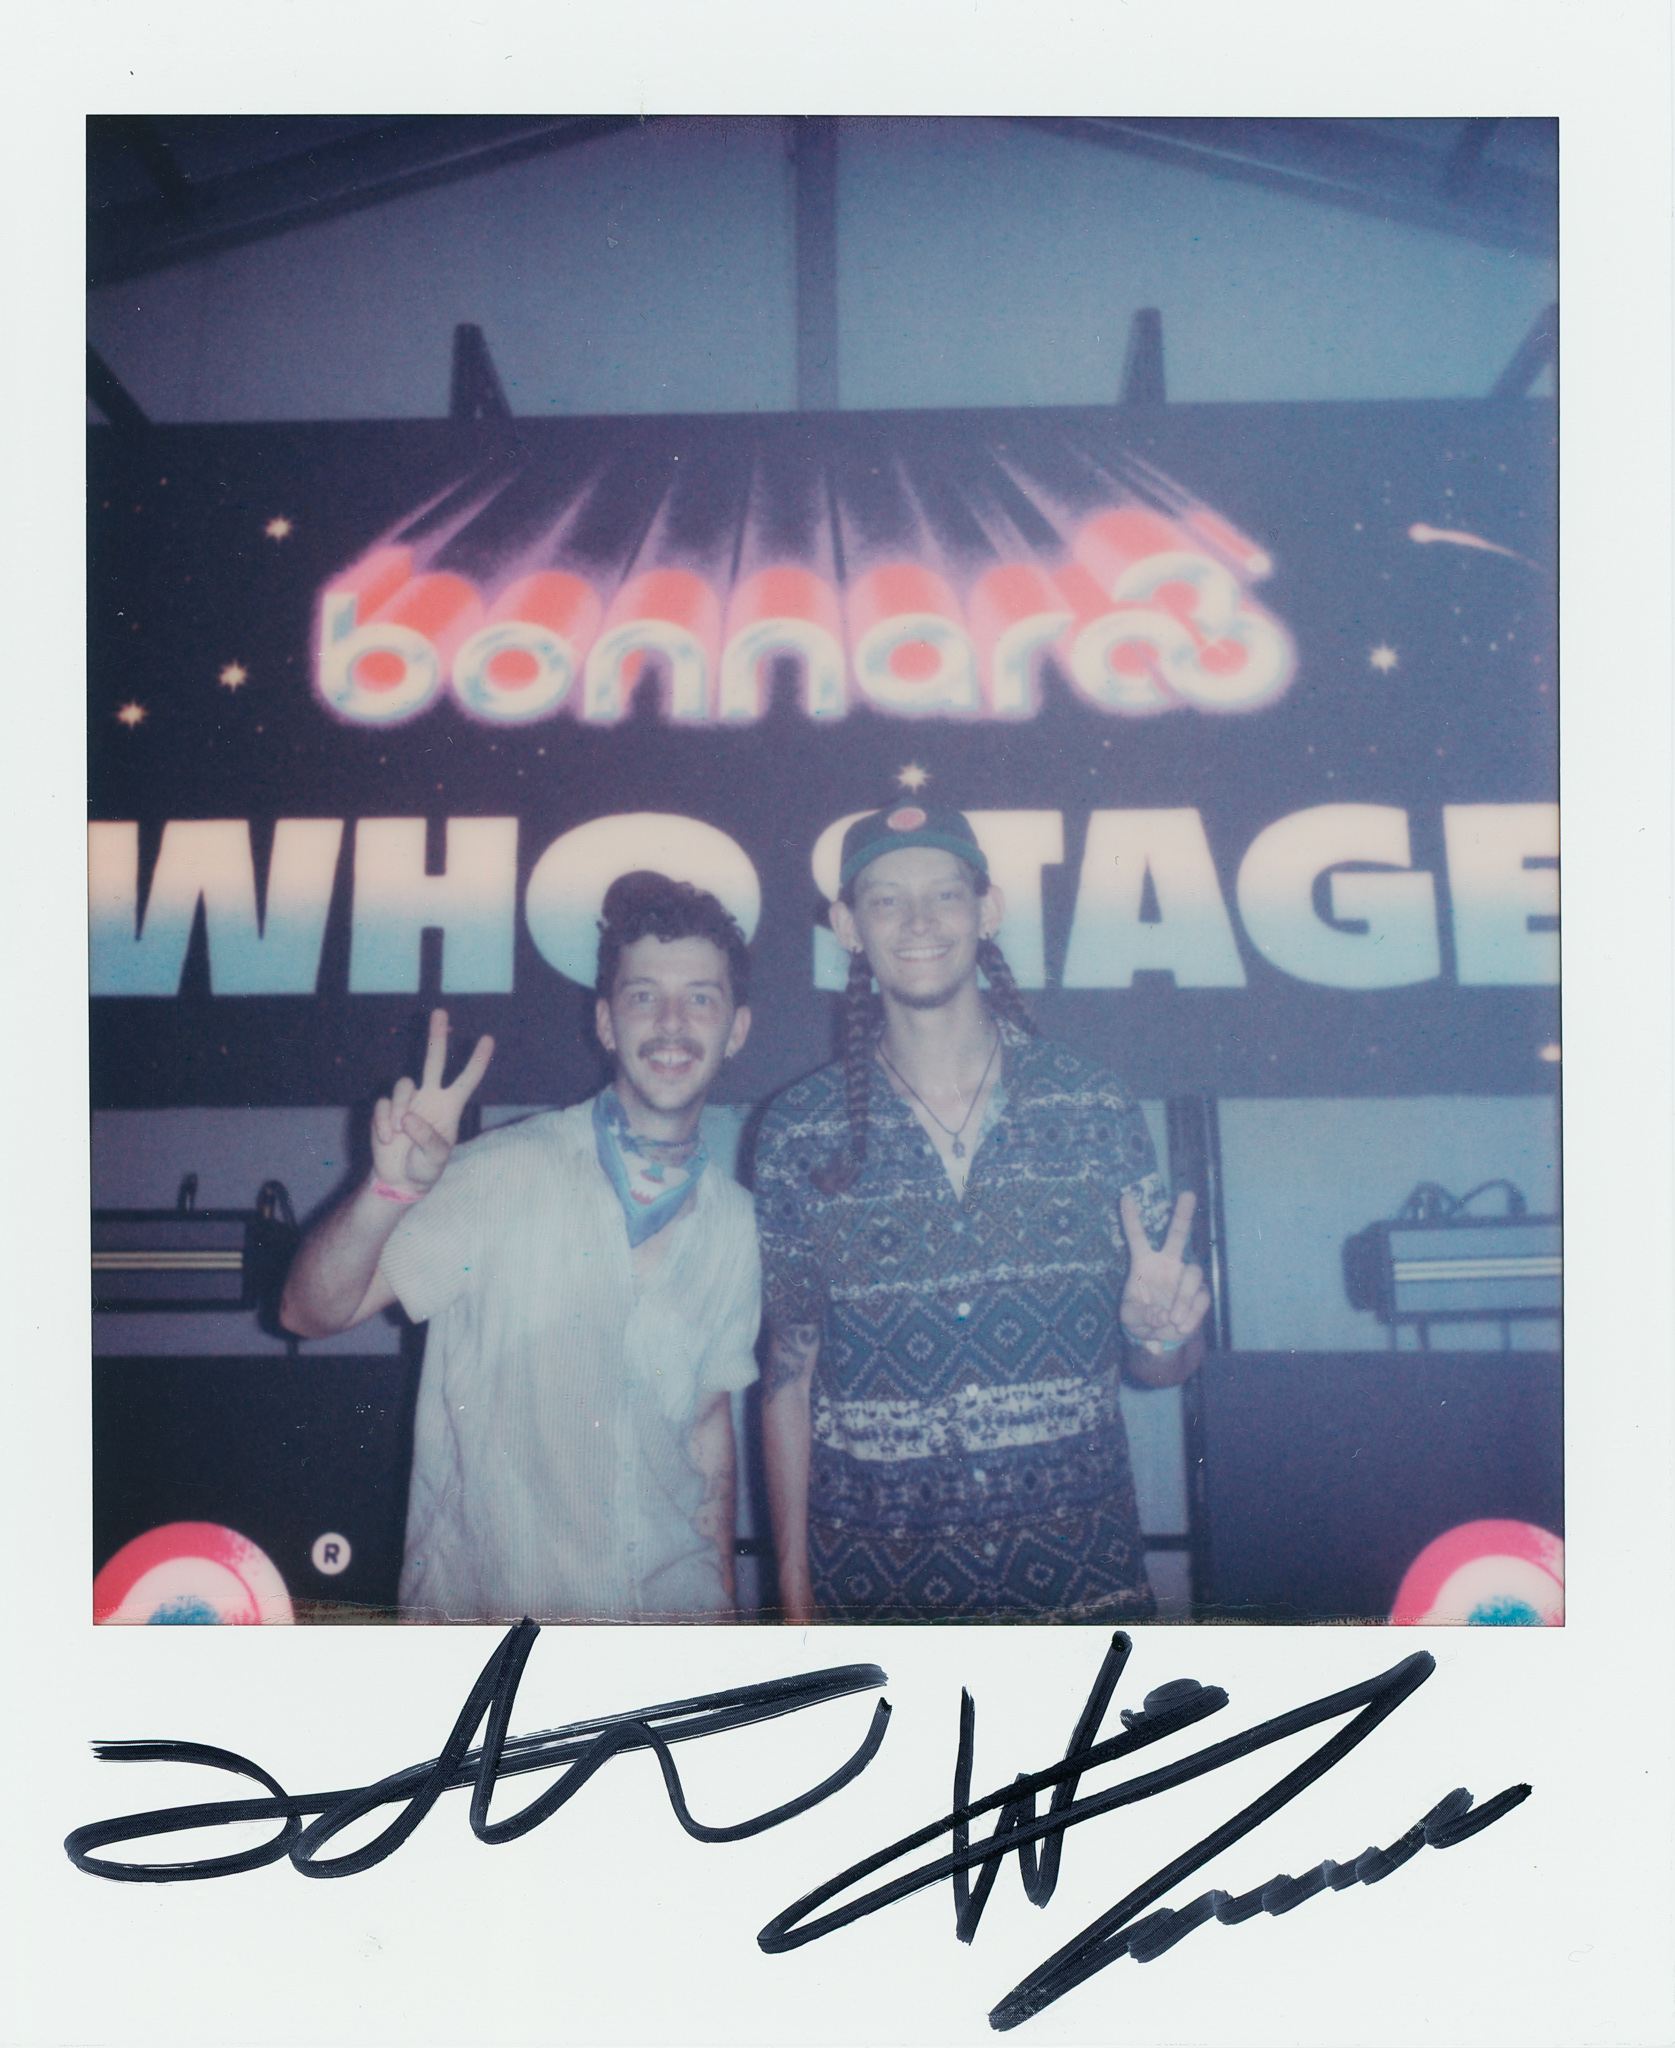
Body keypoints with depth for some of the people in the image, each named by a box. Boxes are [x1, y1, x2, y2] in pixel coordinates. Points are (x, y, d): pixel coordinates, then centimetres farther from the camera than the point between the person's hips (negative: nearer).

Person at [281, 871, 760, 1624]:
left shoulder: (736, 1222, 0)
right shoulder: (502, 1174, -13)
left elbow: (708, 1420, 8)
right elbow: (312, 1313, -17)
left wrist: (720, 1601, 10)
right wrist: (392, 1189, -34)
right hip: (485, 1602, -3)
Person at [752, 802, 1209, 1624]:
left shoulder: (1096, 1109, -3)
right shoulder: (800, 1134, -5)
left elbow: (1159, 1364, 5)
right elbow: (788, 1375, 1)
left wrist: (1164, 1334, -17)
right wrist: (795, 1588, -1)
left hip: (1083, 1579, 1)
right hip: (873, 1584, 0)